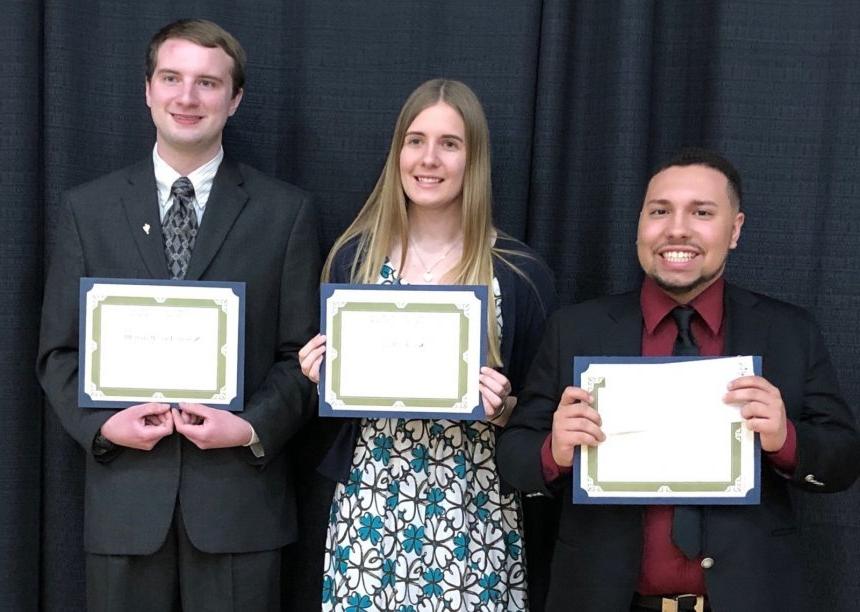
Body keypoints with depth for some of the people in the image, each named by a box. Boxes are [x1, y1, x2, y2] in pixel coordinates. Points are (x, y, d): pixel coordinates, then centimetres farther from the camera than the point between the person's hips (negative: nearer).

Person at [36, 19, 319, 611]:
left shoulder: (287, 212, 2)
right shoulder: (87, 209, 6)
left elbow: (303, 354, 2)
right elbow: (60, 350, 7)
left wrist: (253, 428, -13)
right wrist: (100, 423, -9)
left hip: (240, 494, -1)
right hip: (125, 495, 1)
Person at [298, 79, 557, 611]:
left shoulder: (520, 271, -3)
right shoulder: (353, 257, 3)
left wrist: (504, 408, -16)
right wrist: (321, 375, -7)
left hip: (473, 511, -1)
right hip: (370, 503, 2)